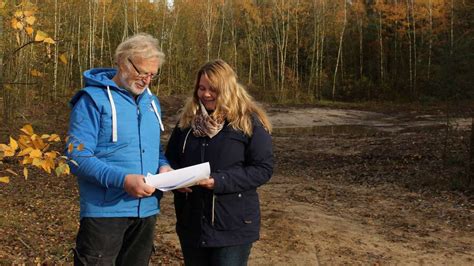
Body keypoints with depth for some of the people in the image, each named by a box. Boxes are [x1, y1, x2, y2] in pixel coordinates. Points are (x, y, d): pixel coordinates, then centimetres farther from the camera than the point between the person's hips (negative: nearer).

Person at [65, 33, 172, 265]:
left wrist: (164, 166, -2)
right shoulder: (94, 99, -10)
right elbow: (78, 157, -16)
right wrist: (122, 180, -27)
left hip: (146, 210, 7)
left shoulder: (151, 101, 12)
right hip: (105, 211, -7)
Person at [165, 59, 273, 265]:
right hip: (191, 222, 5)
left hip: (233, 226, -5)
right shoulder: (188, 119, 7)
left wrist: (219, 181, -23)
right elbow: (170, 158, 15)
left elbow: (263, 168, -13)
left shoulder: (249, 122, -9)